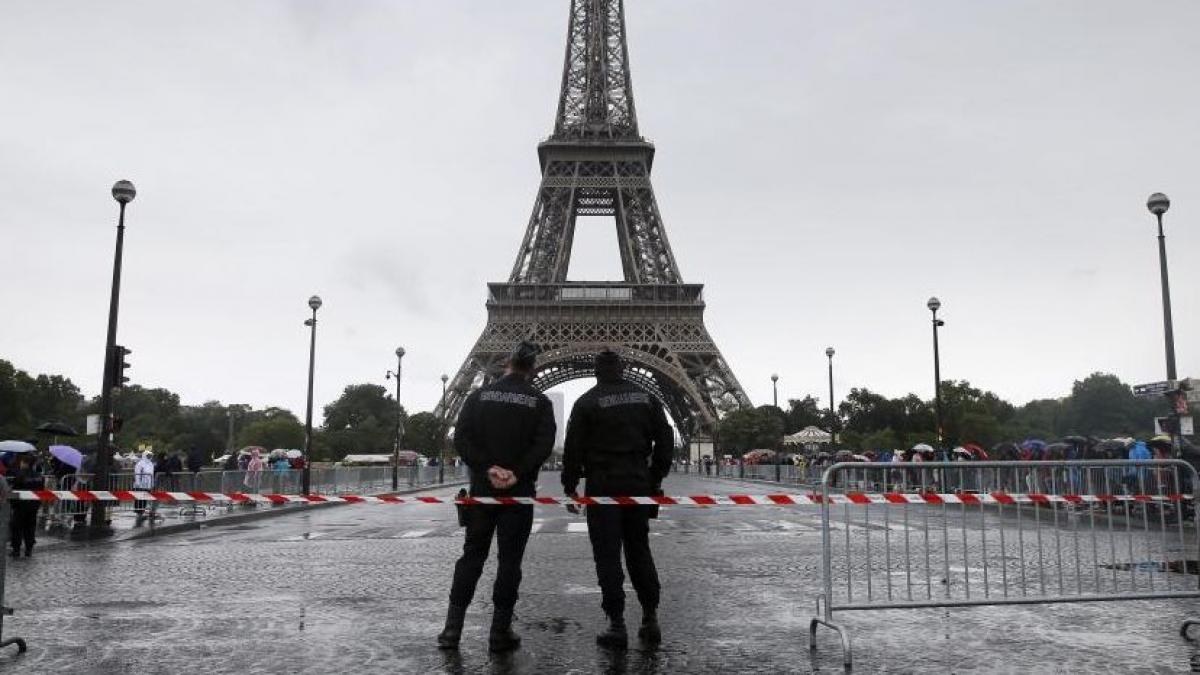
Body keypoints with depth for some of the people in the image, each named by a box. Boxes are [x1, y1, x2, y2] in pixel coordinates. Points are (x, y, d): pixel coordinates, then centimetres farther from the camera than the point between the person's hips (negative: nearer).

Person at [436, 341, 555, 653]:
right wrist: (518, 473, -15)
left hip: (482, 488, 2)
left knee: (472, 556, 11)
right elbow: (544, 444, -13)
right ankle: (500, 632, 7)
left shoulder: (480, 395, 4)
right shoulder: (540, 402, 0)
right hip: (520, 492, -2)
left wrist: (488, 468, -12)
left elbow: (461, 438, -6)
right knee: (509, 560, 5)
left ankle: (452, 627, 10)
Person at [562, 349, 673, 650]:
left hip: (603, 486, -4)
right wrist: (656, 478, 17)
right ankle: (651, 619, 16)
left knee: (607, 555, 1)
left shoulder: (587, 402, -5)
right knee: (639, 550, 14)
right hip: (639, 484, 4)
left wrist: (570, 485, 4)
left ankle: (617, 624, 0)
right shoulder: (646, 397, 8)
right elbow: (665, 440, 11)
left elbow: (573, 448, -6)